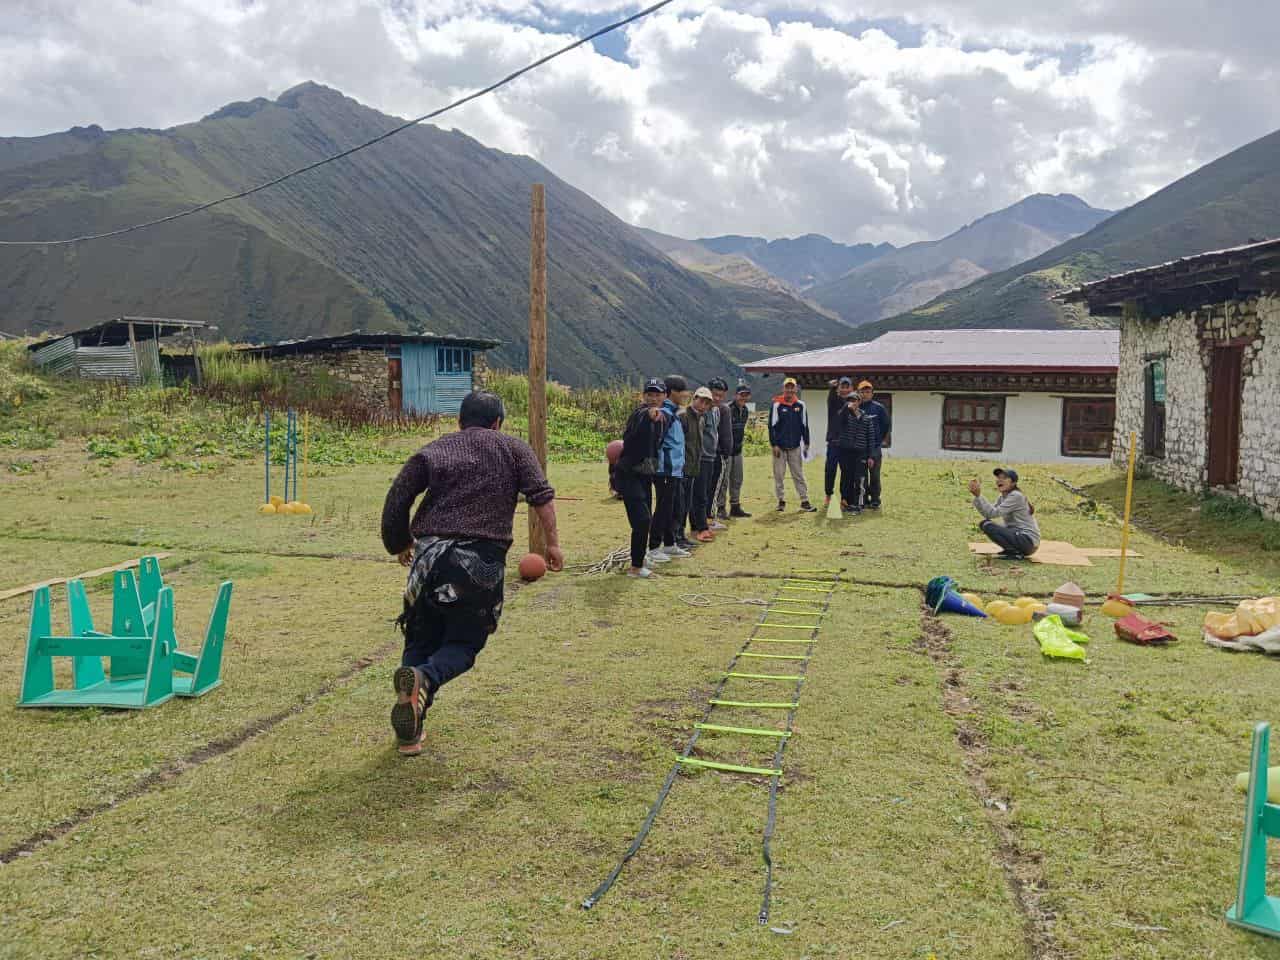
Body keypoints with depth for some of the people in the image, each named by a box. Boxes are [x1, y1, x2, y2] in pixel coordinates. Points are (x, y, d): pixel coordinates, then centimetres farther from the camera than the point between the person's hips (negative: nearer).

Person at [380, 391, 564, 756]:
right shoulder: (514, 448, 15)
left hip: (429, 553, 2)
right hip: (482, 559, -2)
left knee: (421, 640, 18)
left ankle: (410, 734, 12)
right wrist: (552, 543, 2)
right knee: (464, 643, 13)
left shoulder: (433, 450, 17)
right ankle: (425, 679, -20)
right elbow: (541, 495, 0)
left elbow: (397, 497, 8)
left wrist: (400, 544, 21)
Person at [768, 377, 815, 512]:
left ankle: (804, 501, 7)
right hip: (780, 447, -2)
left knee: (799, 475, 5)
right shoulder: (777, 405, -4)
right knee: (779, 475, 3)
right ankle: (781, 501, 12)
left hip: (795, 447, 2)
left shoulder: (801, 405, 4)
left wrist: (806, 444, 6)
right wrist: (774, 445, -8)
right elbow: (772, 426, -4)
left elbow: (804, 426, 9)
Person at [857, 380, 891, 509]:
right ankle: (864, 499, 15)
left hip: (875, 447, -1)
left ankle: (875, 500, 5)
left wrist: (883, 440, 9)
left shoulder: (879, 408, 2)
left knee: (874, 475, -1)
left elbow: (888, 425, 10)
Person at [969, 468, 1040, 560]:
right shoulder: (1002, 497, 11)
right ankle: (1013, 550, 10)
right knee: (984, 523, 11)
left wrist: (979, 495, -29)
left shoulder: (1016, 496, -16)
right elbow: (987, 513, -3)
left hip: (1028, 540, -10)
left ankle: (1016, 553, -13)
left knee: (987, 525, -19)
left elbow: (994, 513, -24)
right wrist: (976, 496, -14)